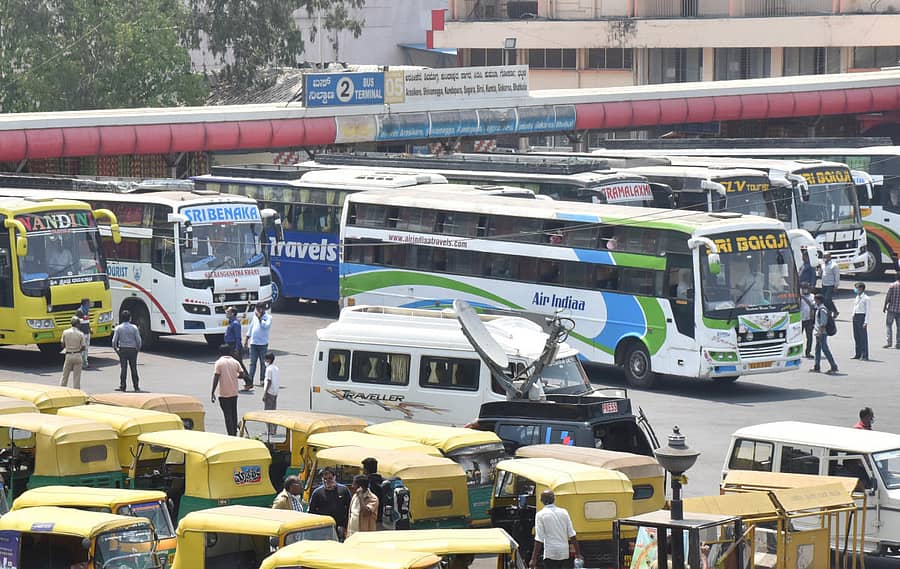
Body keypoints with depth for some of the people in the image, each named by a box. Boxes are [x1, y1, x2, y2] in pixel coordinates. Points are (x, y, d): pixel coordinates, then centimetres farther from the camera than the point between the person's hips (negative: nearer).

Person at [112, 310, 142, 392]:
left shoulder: (118, 328, -4)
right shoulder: (134, 328, -4)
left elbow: (114, 340, -6)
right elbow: (138, 340, -5)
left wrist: (115, 348, 9)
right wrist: (138, 349, 10)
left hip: (122, 349, 0)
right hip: (132, 349, 0)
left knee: (123, 368, 3)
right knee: (134, 368, 7)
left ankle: (122, 386, 2)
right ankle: (136, 386, 10)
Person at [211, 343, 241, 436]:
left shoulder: (219, 362, -7)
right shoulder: (235, 362, 4)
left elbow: (216, 378, -12)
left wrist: (212, 393, -8)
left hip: (224, 394, -4)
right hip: (234, 393, 4)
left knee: (228, 415, -3)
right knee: (234, 414, 17)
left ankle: (231, 435, -8)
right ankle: (235, 433, 25)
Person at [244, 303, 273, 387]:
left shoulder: (268, 317, -3)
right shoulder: (255, 316, 12)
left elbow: (266, 325, -21)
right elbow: (251, 327, 19)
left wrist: (260, 318, -15)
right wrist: (246, 338, 18)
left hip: (263, 343, -4)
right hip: (253, 343, 4)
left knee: (263, 363, 2)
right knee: (252, 363, 2)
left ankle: (262, 380, 12)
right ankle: (250, 381, 0)